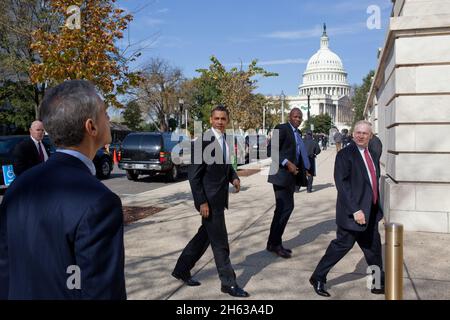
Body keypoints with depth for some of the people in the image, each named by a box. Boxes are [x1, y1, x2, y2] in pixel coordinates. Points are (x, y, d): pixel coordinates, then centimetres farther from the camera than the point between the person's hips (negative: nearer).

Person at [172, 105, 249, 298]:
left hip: (219, 199, 8)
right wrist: (202, 202, -19)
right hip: (209, 200, -8)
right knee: (220, 242, 1)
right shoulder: (203, 141, -15)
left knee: (205, 236, 18)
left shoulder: (224, 140, 8)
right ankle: (228, 283, 15)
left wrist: (234, 177, 2)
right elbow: (194, 176, -16)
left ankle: (181, 270, 33)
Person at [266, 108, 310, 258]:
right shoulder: (281, 128, -7)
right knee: (286, 207, -11)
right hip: (282, 174, -9)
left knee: (283, 208, 10)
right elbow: (272, 150, -15)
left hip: (291, 175, 9)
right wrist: (287, 163, -22)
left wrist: (304, 169, 12)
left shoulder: (298, 133, 18)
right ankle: (274, 243, 0)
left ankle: (274, 243, 18)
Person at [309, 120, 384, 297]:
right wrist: (355, 210, -23)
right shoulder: (345, 154, -12)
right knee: (342, 244, 0)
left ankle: (379, 282, 31)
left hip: (371, 212, 7)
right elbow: (341, 184, -18)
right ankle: (318, 278, 16)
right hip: (354, 211, -7)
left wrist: (377, 207, 13)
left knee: (373, 247, 15)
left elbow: (374, 181, 17)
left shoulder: (372, 155, 12)